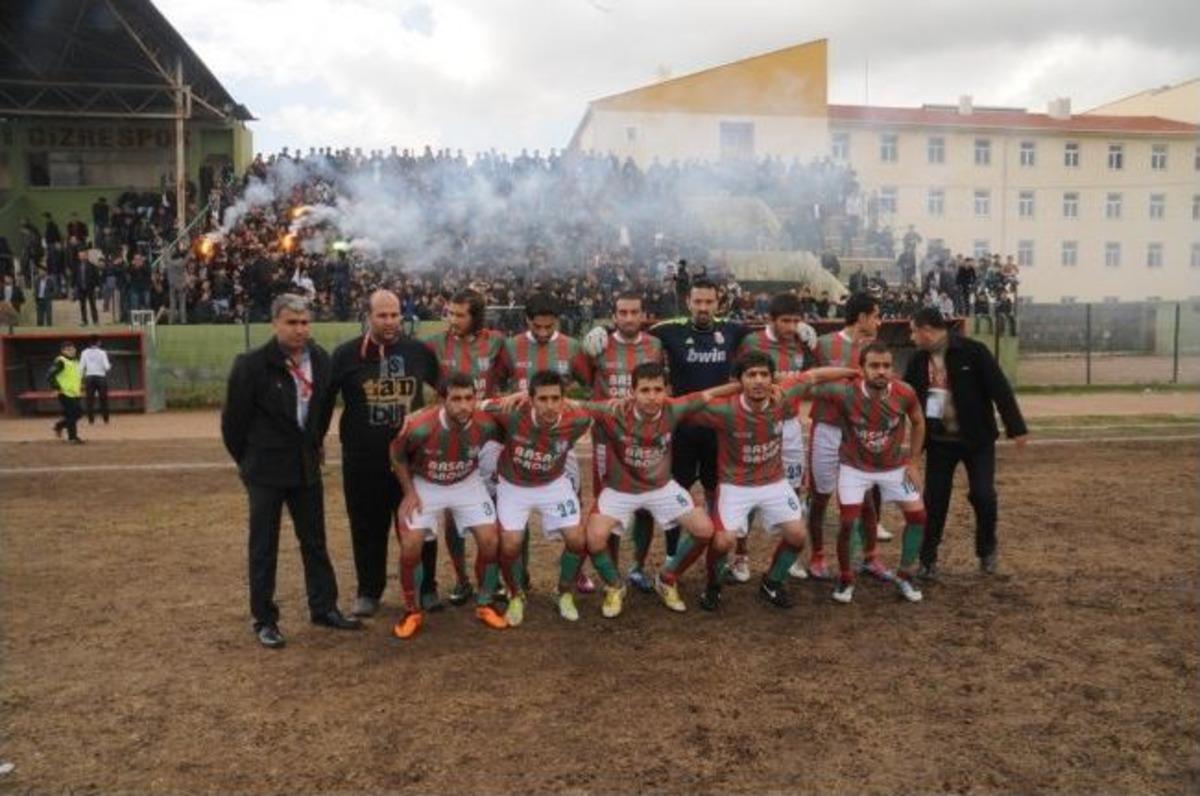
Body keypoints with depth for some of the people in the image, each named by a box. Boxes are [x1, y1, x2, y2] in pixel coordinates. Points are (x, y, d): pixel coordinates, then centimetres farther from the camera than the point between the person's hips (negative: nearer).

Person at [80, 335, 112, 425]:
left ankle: (91, 420, 1)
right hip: (101, 377, -1)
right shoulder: (102, 352, -4)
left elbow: (81, 367, 1)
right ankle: (106, 420, 6)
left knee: (90, 400, 4)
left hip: (89, 378, 2)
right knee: (103, 399, 5)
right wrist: (110, 365, 14)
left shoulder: (85, 353, 3)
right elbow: (107, 367, -9)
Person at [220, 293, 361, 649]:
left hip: (306, 467, 5)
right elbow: (233, 419, -6)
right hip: (266, 470, -4)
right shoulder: (252, 364, -16)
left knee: (315, 542, 13)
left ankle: (324, 608, 24)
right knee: (264, 548, 6)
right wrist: (247, 460, 3)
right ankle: (264, 620, 17)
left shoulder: (321, 360, -2)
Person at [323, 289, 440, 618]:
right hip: (363, 459, -1)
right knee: (367, 528, 8)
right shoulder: (346, 354, -3)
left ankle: (426, 588, 23)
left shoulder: (418, 351, 2)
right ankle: (369, 592, 24)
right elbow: (326, 399, 4)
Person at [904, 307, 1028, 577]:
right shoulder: (919, 360, 1)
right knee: (934, 500, 4)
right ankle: (928, 559, 17)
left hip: (977, 438, -3)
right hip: (939, 441, 4)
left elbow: (1000, 388, -13)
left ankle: (987, 551, 21)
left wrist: (1016, 428, -16)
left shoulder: (972, 351, -13)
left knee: (983, 496, -4)